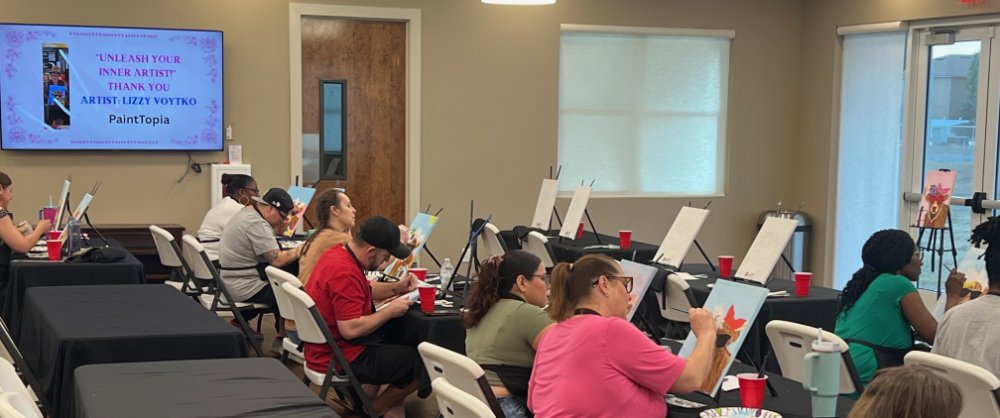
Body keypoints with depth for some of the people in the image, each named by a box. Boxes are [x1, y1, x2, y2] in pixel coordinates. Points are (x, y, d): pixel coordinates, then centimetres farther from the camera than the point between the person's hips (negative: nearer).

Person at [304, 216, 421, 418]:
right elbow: (350, 329, -31)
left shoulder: (338, 253, 4)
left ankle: (393, 401, 20)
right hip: (341, 359, -10)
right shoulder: (344, 272, -27)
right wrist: (390, 311, -18)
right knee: (425, 363, -3)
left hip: (327, 347, 10)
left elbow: (363, 291, 21)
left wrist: (395, 288, 7)